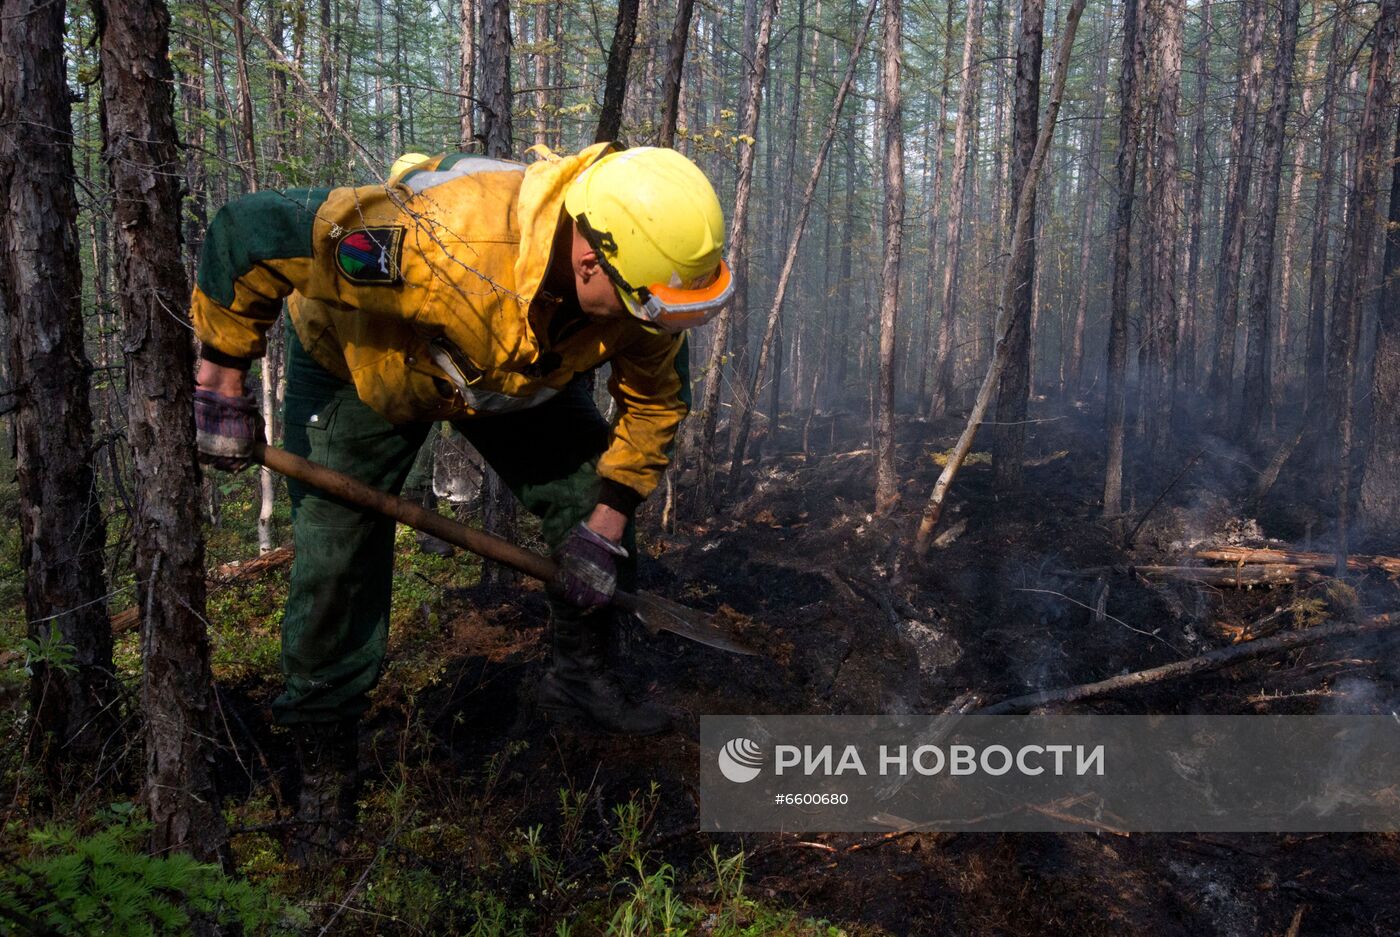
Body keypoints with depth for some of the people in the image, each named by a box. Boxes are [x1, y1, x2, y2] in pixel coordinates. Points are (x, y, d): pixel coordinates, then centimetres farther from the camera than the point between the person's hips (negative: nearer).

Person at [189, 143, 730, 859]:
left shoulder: (638, 284, -28)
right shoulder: (442, 243, -47)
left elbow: (656, 397, -9)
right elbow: (247, 230, -38)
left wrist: (606, 522, -11)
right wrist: (221, 377, -27)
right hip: (361, 368, -4)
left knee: (593, 508, -1)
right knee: (335, 564, -6)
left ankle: (578, 678, 22)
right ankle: (324, 761, 15)